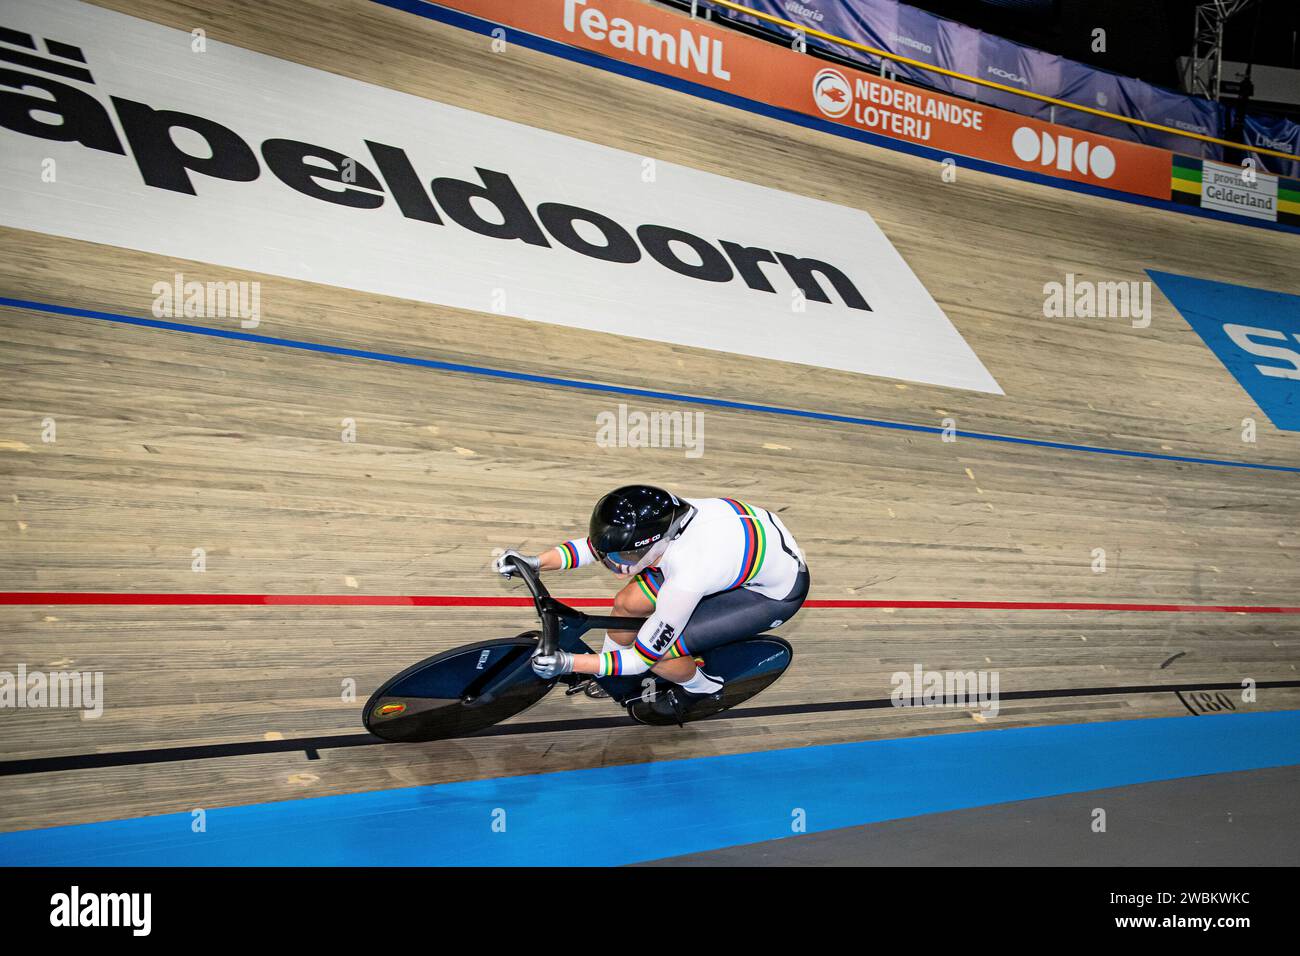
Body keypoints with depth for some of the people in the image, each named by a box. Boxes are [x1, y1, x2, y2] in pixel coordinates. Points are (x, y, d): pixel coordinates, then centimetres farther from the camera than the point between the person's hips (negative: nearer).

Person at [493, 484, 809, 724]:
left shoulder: (685, 582, -39)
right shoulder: (657, 513, -22)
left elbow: (642, 658, -25)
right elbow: (597, 543, -3)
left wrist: (568, 663, -27)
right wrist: (535, 562, -11)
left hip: (778, 593, -7)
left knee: (657, 651, -14)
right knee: (628, 603, 1)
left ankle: (703, 688, 18)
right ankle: (607, 678, 30)